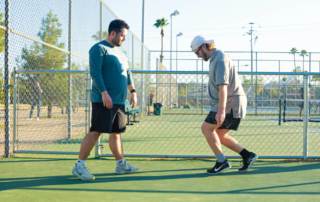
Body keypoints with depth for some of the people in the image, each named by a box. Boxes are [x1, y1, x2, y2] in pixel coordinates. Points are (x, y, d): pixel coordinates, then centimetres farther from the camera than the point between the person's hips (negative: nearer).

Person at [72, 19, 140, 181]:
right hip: (103, 100, -9)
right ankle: (79, 166, -7)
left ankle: (121, 164, 23)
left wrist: (133, 91, 20)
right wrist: (104, 93, -22)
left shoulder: (121, 51, 21)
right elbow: (95, 72, -15)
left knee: (116, 132, 14)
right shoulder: (99, 49, -6)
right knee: (95, 131, -11)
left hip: (119, 101, 9)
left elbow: (127, 73, 28)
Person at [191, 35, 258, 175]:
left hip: (230, 102, -10)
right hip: (231, 103, 10)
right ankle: (247, 155, 14)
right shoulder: (215, 59, 18)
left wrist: (221, 111, -32)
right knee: (220, 136, 10)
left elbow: (223, 86, -25)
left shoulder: (220, 59, -15)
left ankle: (222, 162, -10)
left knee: (206, 128, -11)